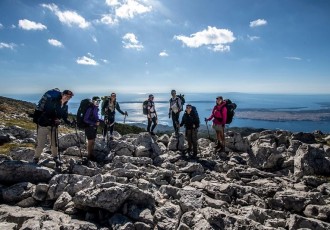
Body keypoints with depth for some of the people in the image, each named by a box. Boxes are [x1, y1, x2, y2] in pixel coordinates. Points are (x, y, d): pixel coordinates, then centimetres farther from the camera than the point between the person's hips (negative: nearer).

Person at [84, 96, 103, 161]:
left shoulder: (96, 109, 5)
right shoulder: (90, 109, -19)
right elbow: (85, 120, -20)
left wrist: (103, 121, 6)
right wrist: (94, 123, -25)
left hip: (94, 127, 8)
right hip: (89, 127, -8)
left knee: (93, 142, 15)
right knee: (90, 142, 0)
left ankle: (91, 155, 27)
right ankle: (89, 156, 13)